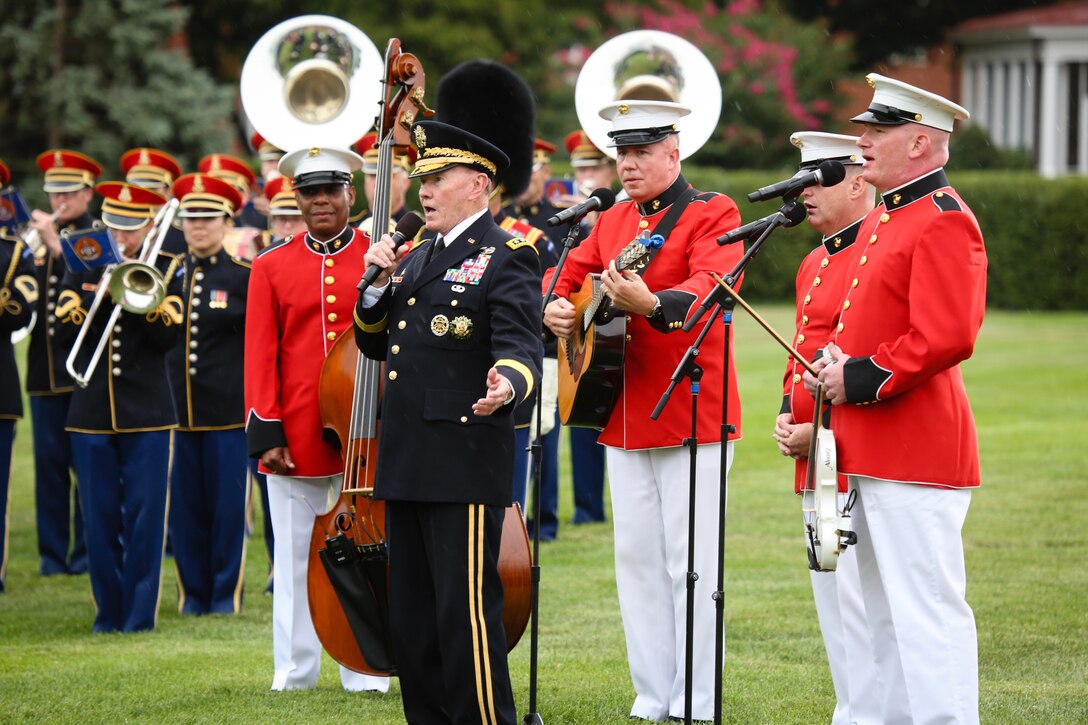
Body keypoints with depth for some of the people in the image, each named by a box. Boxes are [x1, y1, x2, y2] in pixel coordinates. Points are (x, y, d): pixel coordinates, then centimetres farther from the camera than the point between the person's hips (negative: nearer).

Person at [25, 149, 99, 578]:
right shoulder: (37, 238, 13)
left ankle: (88, 550, 7)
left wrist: (56, 245, -24)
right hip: (45, 366, 4)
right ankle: (53, 551, 9)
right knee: (49, 462, 4)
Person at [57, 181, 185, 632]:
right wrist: (101, 292, -16)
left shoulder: (167, 269, 3)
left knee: (144, 516, -3)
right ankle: (108, 611, 14)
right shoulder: (84, 267, 8)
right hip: (91, 413, 2)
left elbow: (169, 335, -9)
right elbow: (65, 328, -3)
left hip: (147, 413, -2)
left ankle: (140, 613, 2)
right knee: (100, 518, 5)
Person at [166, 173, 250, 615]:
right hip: (177, 407, 3)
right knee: (186, 503, 5)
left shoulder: (244, 276, 1)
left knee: (228, 500, 0)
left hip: (228, 408, -3)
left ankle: (226, 592, 9)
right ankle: (193, 591, 14)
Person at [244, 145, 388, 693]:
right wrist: (266, 434, -5)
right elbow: (260, 355, 2)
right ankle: (294, 673, 15)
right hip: (295, 437, 1)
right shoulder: (272, 267, 5)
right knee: (295, 557, 7)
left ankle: (365, 675, 11)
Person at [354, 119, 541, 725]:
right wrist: (380, 283, 4)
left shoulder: (507, 259, -6)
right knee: (412, 619, 12)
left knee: (467, 613, -9)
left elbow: (520, 346, -19)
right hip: (407, 466, 9)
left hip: (466, 467, -9)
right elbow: (373, 342, 21)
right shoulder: (417, 259, 20)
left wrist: (506, 385, -41)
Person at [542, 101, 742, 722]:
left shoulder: (712, 214, -8)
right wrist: (554, 307, -1)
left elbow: (710, 287, -25)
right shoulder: (613, 222, 14)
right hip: (625, 418, 7)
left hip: (692, 415, -7)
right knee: (637, 558, 9)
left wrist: (649, 303, -44)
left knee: (691, 563, -5)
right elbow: (569, 274, 23)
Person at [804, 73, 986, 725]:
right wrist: (835, 359, 6)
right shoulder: (885, 218, 17)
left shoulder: (943, 223, -14)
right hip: (873, 451, 10)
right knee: (887, 614, 15)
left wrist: (860, 378, -17)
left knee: (926, 610, -8)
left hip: (916, 449, -10)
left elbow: (946, 338, -23)